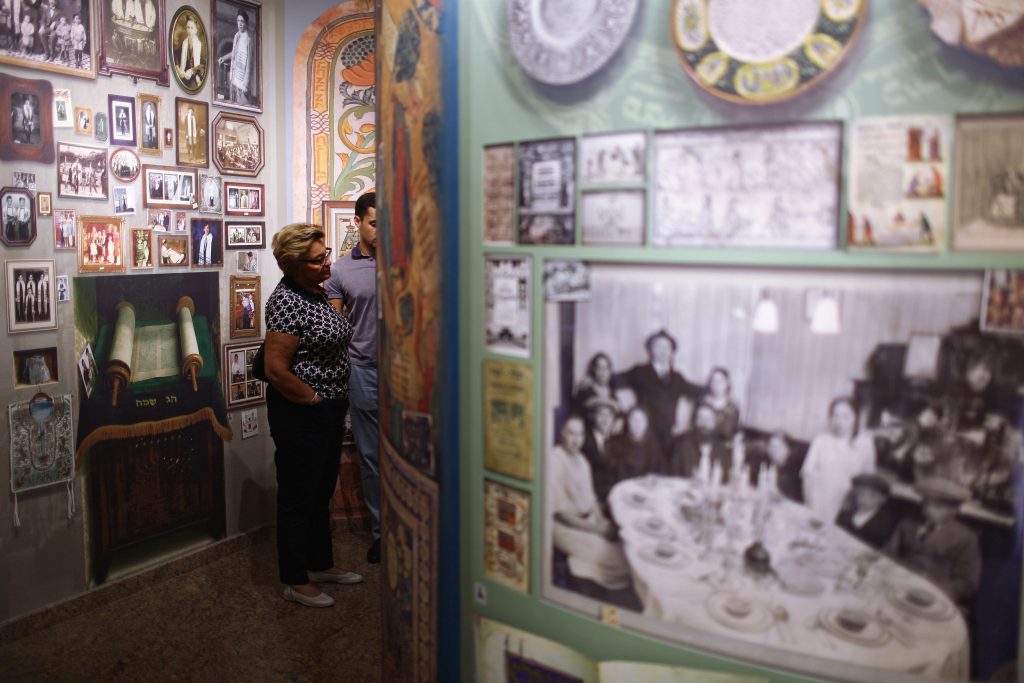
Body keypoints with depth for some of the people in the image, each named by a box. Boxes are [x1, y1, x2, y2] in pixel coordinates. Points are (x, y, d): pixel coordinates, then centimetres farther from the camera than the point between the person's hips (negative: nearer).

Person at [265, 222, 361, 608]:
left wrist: (336, 403, 14)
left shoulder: (316, 293, 9)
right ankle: (296, 581, 19)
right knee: (298, 496, 5)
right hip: (300, 414, -9)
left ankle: (321, 564, 37)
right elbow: (276, 370, -25)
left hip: (329, 411, 9)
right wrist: (315, 401, -15)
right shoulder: (287, 301, -20)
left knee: (322, 492, 21)